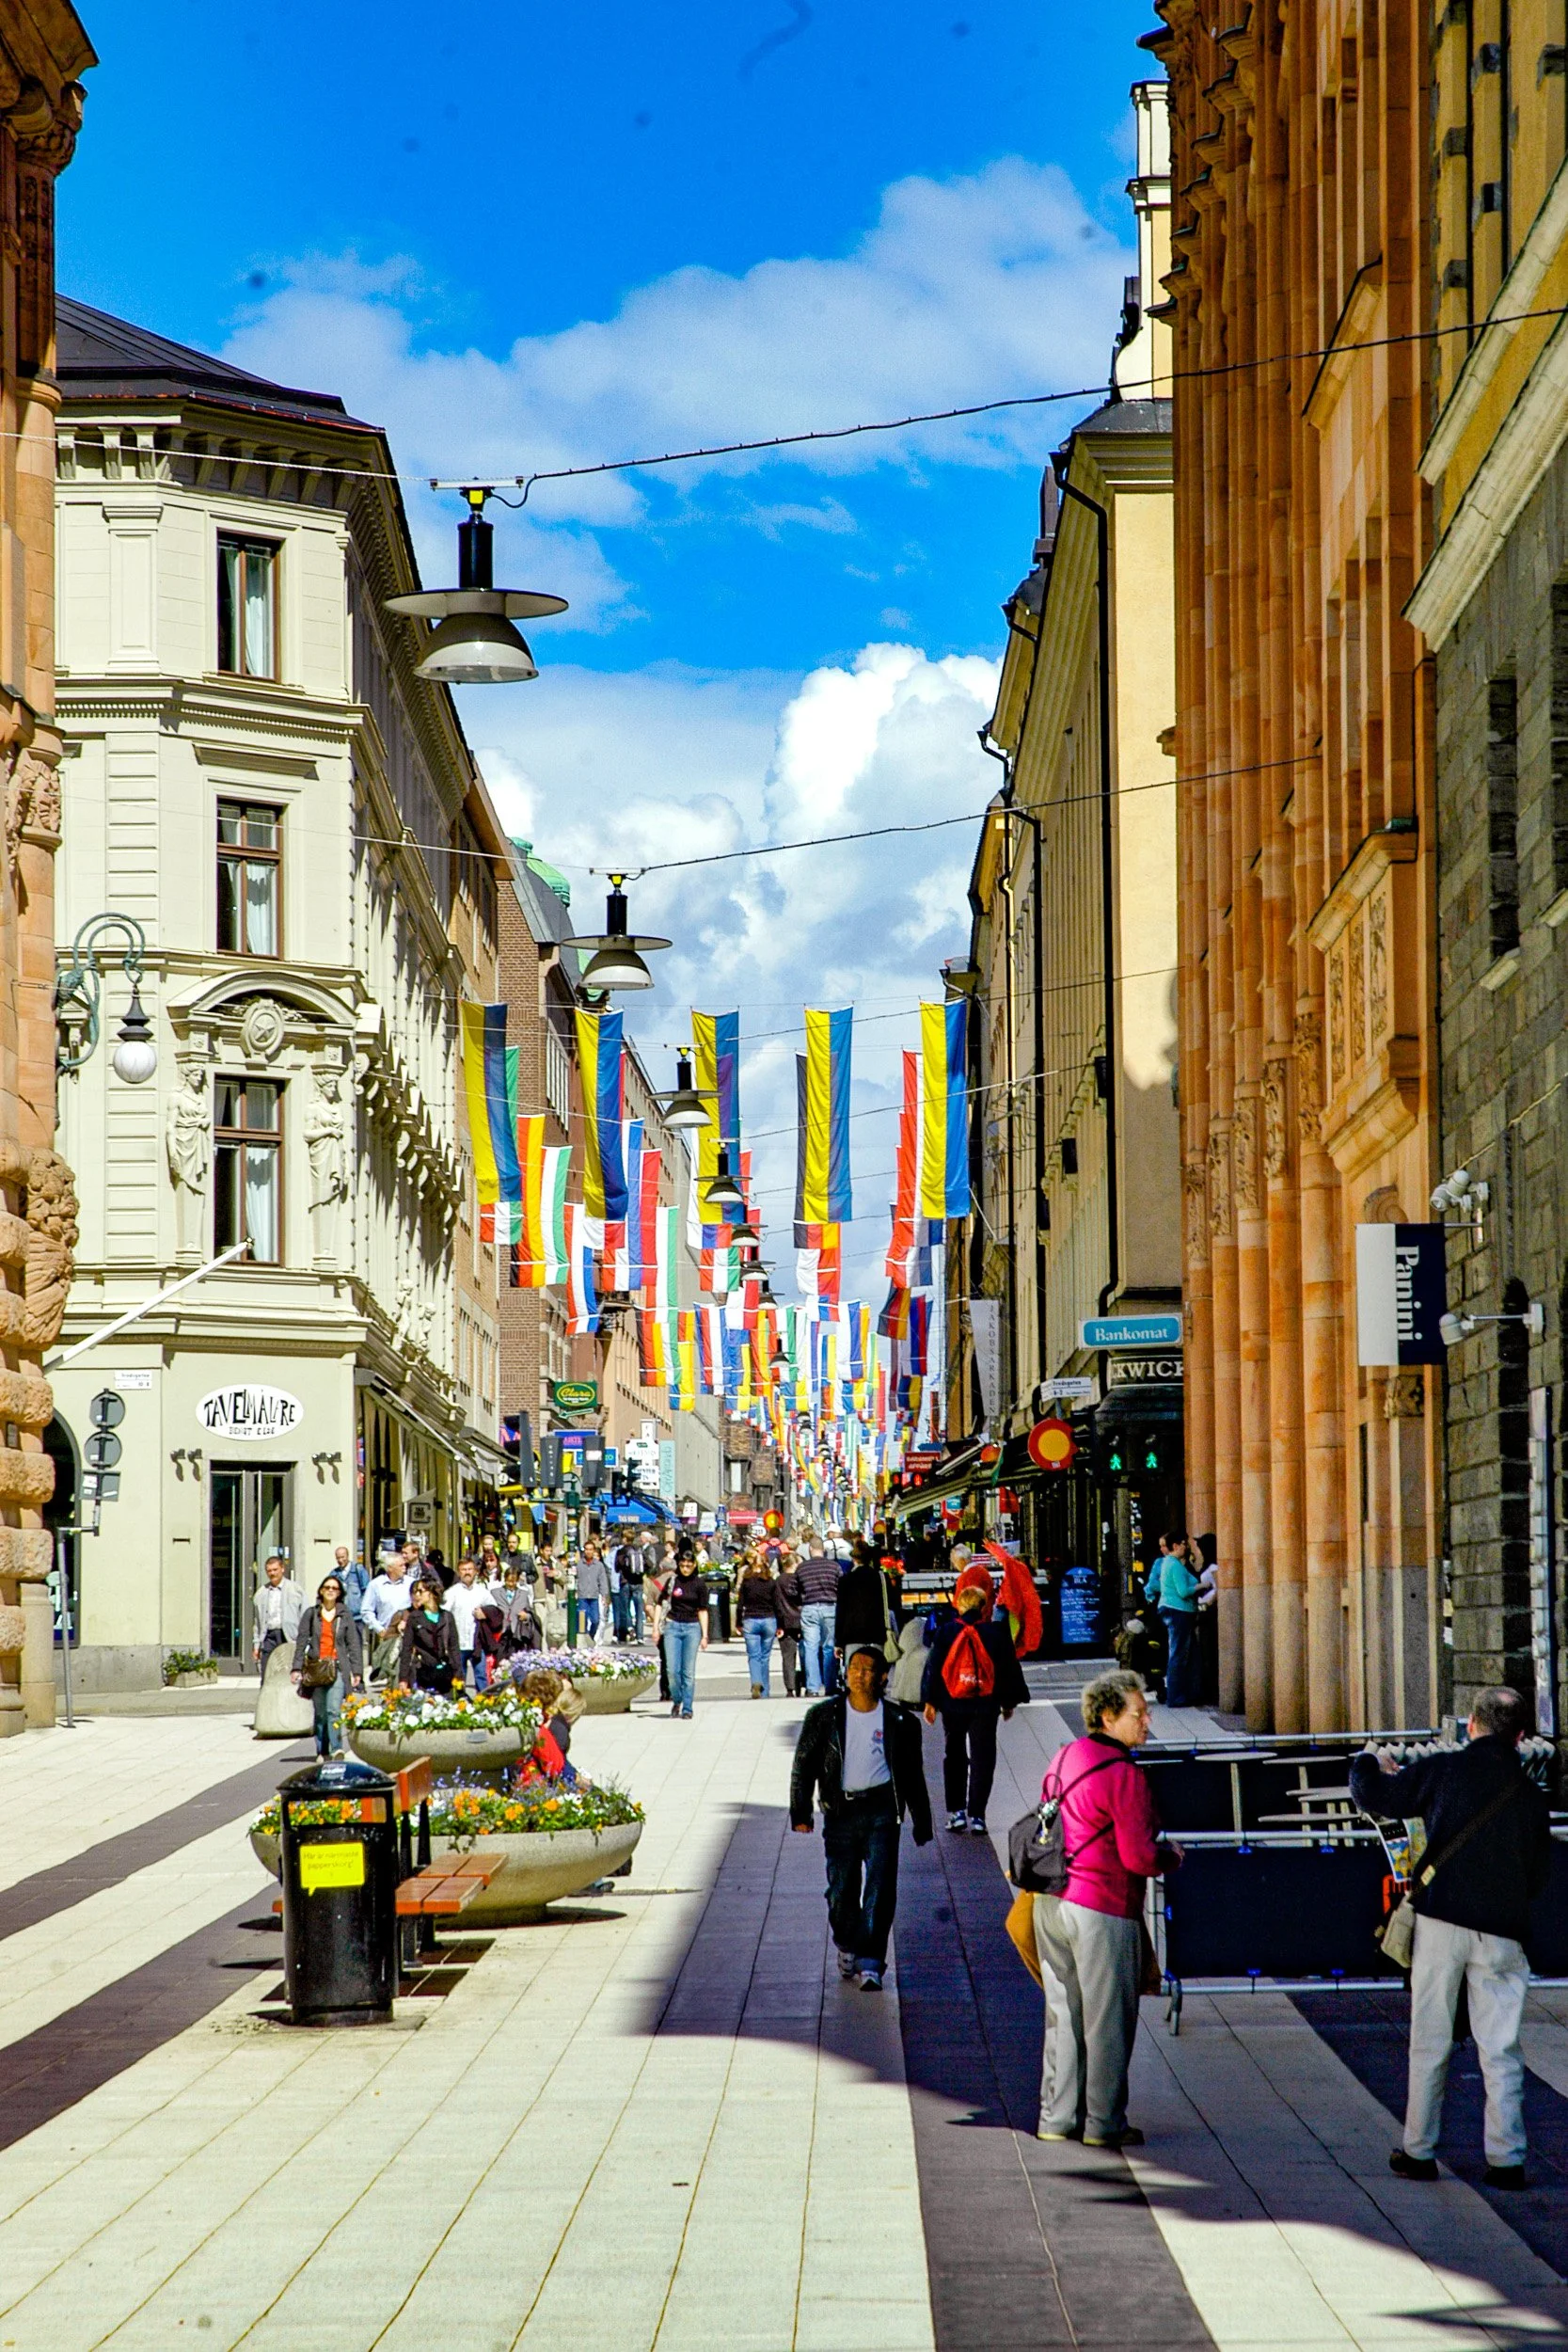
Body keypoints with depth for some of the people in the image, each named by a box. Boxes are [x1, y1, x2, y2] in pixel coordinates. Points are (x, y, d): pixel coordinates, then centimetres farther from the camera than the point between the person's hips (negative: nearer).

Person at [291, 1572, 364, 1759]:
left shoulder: (345, 1616, 9)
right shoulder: (311, 1614, 9)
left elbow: (353, 1645, 8)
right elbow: (301, 1642, 8)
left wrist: (357, 1671, 1)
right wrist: (297, 1668, -1)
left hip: (338, 1668, -2)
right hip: (316, 1669, 2)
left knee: (334, 1710, -16)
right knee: (320, 1713, 5)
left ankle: (337, 1749, -22)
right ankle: (322, 1751, 12)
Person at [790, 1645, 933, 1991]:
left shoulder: (900, 1721, 4)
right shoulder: (824, 1716, 4)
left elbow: (913, 1775, 12)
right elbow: (804, 1765, 6)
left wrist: (922, 1823, 14)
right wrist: (800, 1813, -2)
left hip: (881, 1810, -1)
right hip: (840, 1810, 1)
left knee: (880, 1887, -9)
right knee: (841, 1890, 5)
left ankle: (870, 1963, -7)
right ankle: (847, 1947, 32)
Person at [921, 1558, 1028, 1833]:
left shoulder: (945, 1632, -4)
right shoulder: (996, 1633, -3)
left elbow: (933, 1666, -1)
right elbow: (1008, 1669, 4)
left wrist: (930, 1701, 7)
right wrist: (1008, 1702, 16)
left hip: (952, 1704, 1)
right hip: (985, 1707, -1)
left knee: (954, 1757, 14)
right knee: (982, 1759, 2)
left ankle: (957, 1812, 13)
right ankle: (976, 1814, -5)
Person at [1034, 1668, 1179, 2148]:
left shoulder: (1064, 1758, 10)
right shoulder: (1123, 1774, -15)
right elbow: (1139, 1857, -17)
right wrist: (1172, 1855, 1)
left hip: (1050, 1904, 8)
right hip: (1102, 1910, -8)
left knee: (1062, 2015, 14)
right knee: (1108, 2020, 2)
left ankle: (1057, 2117, 18)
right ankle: (1104, 2122, 7)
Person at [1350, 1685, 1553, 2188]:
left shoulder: (1444, 1769, -1)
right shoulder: (1531, 1796, 9)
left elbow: (1373, 1796, 5)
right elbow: (1538, 1875, 14)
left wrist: (1369, 1762, 25)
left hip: (1442, 1919, -2)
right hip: (1503, 1932, 2)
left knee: (1430, 2041, 6)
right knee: (1501, 2050, 6)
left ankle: (1418, 2152, 10)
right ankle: (1506, 2160, 4)